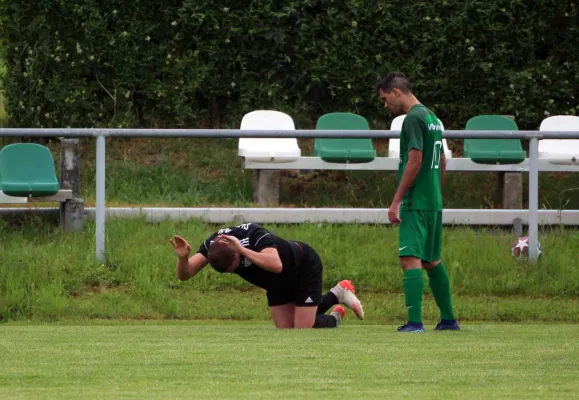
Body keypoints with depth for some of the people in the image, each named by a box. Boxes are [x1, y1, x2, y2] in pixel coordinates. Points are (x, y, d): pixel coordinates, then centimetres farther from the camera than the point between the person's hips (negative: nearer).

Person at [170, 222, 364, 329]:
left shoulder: (255, 235, -42)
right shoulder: (214, 243, -25)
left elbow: (276, 265, -59)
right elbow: (184, 274, -27)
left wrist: (242, 250, -64)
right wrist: (182, 257, -49)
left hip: (305, 268, -7)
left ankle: (335, 318, 23)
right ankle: (336, 295, 25)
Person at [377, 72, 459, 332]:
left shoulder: (414, 118, -12)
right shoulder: (432, 118, 16)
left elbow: (415, 161, -18)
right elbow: (442, 162, 22)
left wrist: (397, 201, -16)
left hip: (416, 202, -10)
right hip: (434, 202, 10)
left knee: (410, 259, -13)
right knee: (432, 261, 17)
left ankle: (414, 322, -21)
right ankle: (448, 319, 21)